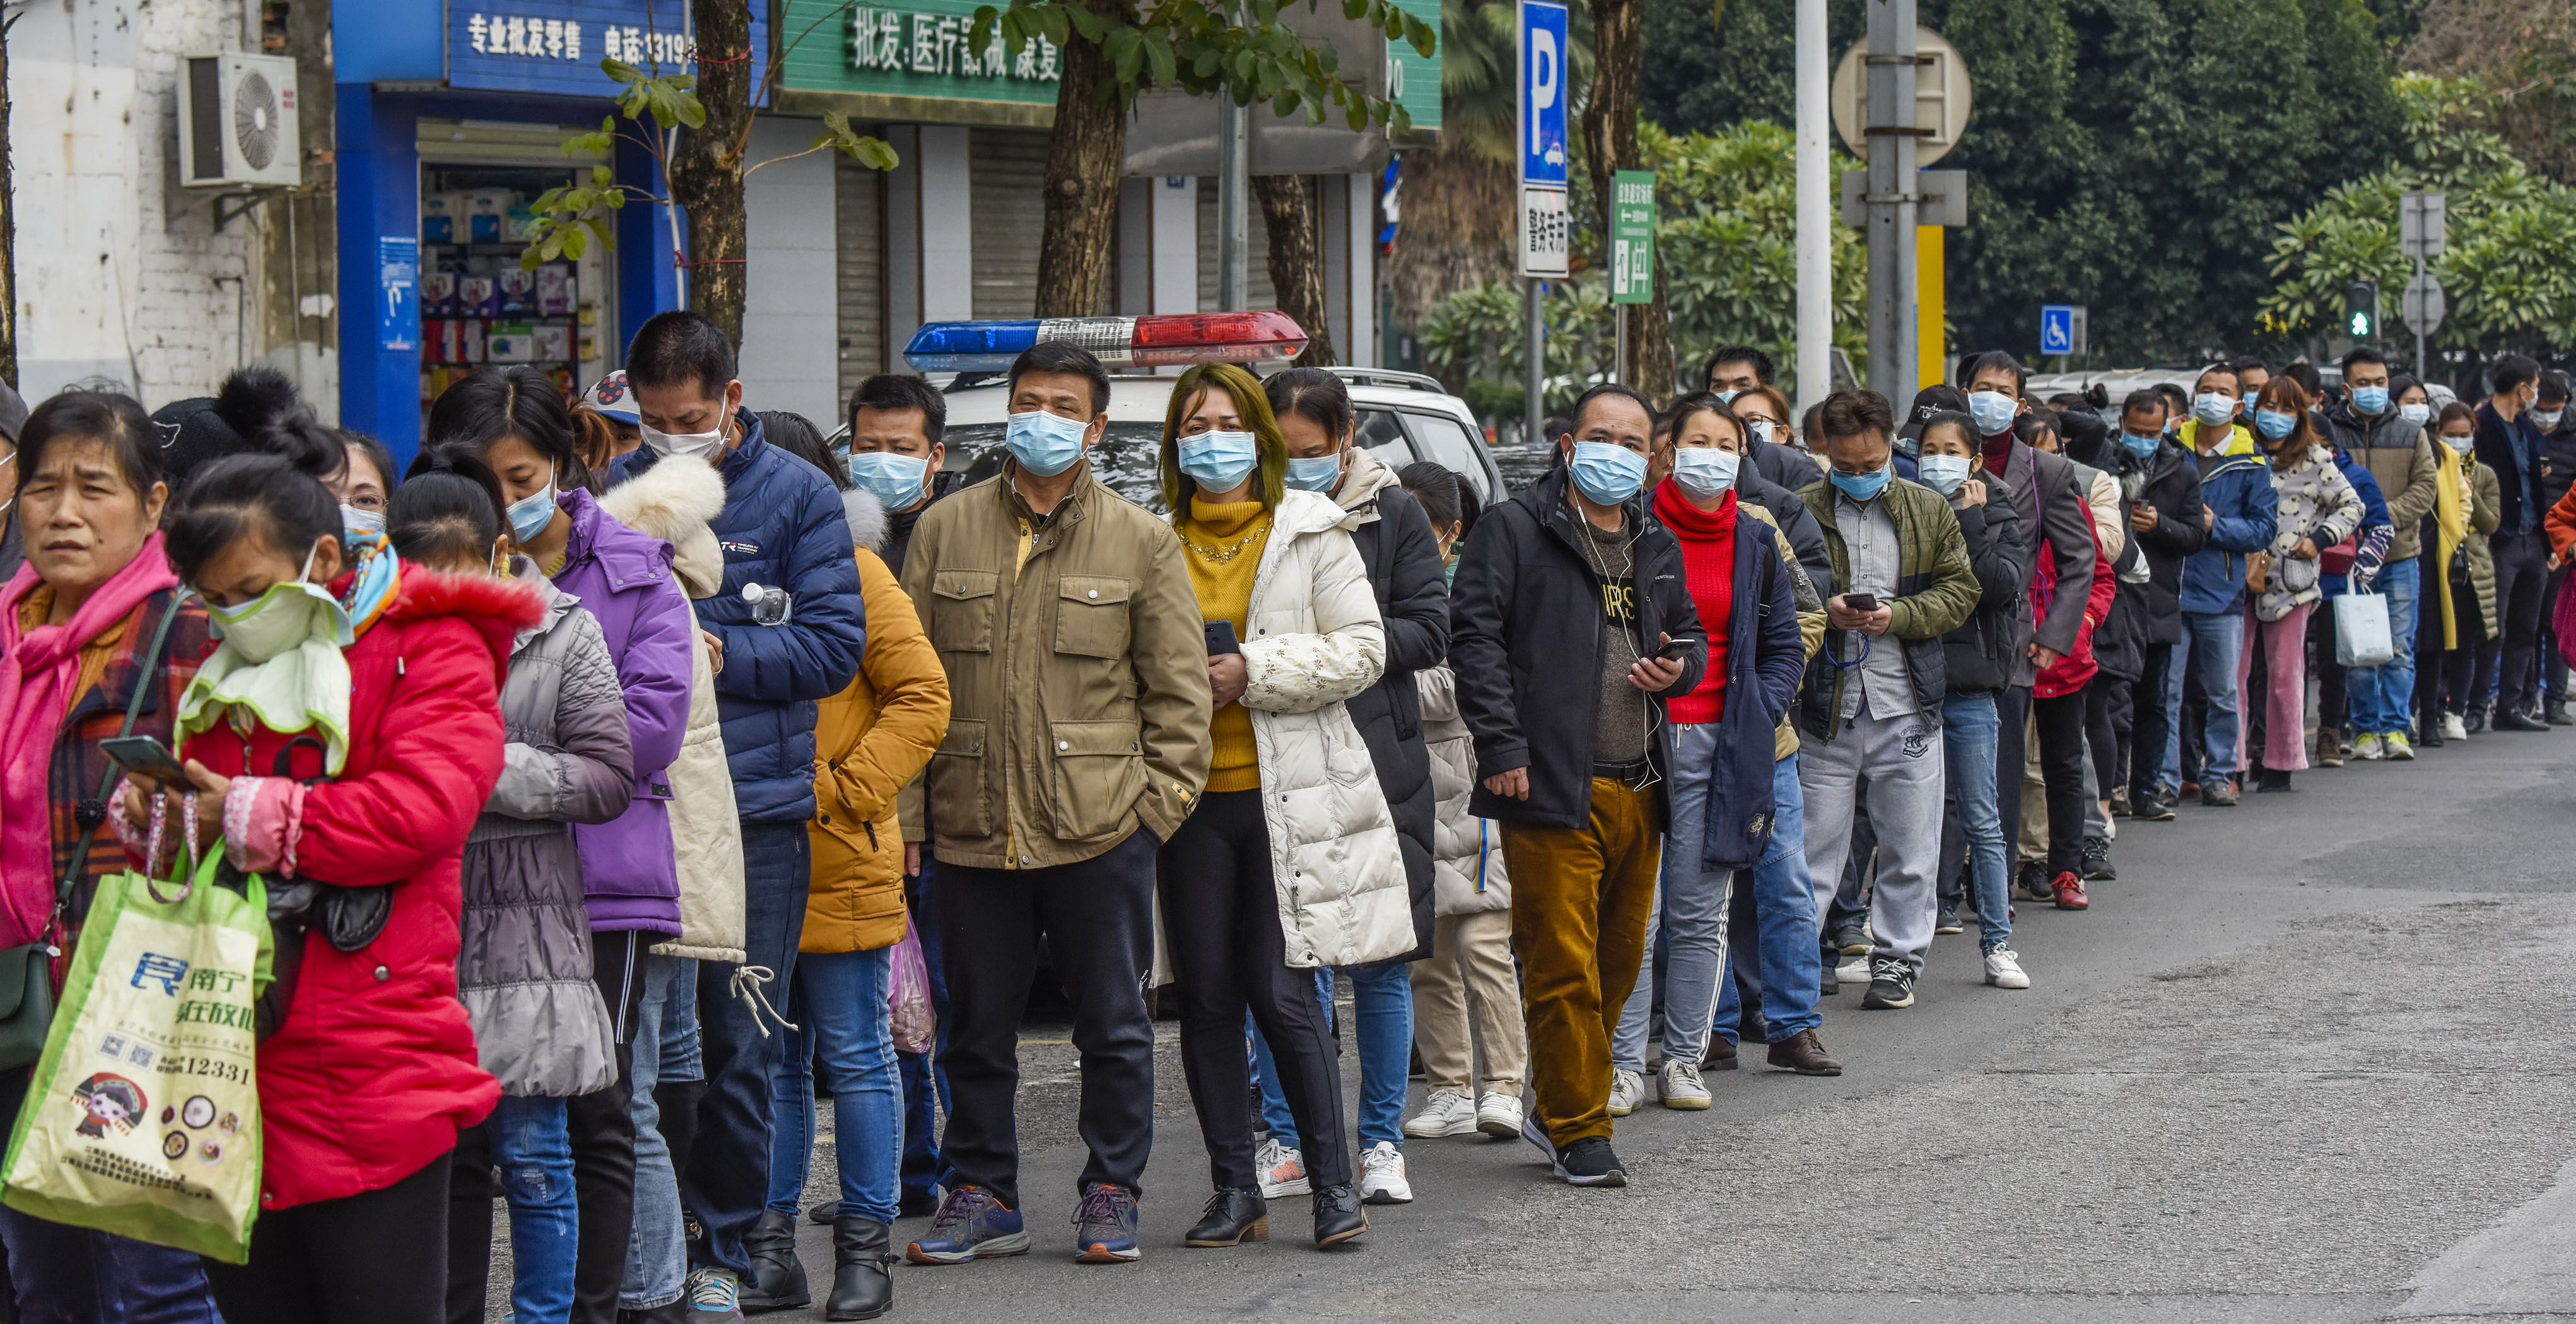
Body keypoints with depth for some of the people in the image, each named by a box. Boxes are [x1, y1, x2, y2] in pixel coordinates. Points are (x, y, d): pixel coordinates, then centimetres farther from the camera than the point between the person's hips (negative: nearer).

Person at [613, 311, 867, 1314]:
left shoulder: (795, 496, 1)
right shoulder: (619, 490, 7)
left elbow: (836, 644, -2)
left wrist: (720, 655, -13)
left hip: (756, 807, -1)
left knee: (740, 1043, 3)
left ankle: (721, 1250, 15)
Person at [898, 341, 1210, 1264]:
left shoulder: (1143, 542, 5)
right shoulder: (945, 530, 9)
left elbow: (1179, 687, 5)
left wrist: (1162, 799, -4)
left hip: (1103, 830, -2)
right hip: (973, 830, 2)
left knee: (1113, 1023, 5)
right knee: (976, 1027, 9)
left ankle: (1111, 1194, 17)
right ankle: (982, 1195, 20)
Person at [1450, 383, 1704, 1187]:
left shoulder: (1657, 548, 19)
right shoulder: (1514, 531, -1)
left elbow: (1690, 634, 31)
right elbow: (1475, 634, -8)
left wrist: (1679, 669, 6)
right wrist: (1501, 744, -16)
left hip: (1638, 789, 7)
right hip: (1553, 787, -7)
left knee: (1619, 960, 12)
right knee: (1563, 965, -6)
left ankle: (1554, 1108, 28)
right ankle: (1579, 1130, 2)